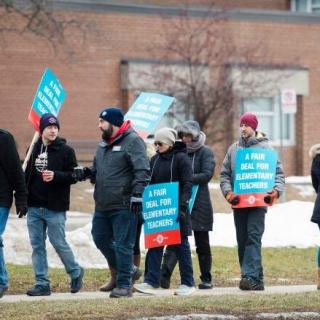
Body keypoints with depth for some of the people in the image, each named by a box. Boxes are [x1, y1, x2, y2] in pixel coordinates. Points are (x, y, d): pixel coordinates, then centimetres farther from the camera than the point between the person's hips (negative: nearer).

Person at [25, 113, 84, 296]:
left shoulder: (66, 150, -4)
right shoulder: (33, 149, 10)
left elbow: (74, 176, -7)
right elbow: (27, 174, 17)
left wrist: (55, 176, -24)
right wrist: (23, 198, 6)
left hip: (55, 208, -5)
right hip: (34, 207, 5)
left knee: (59, 243, 0)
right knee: (37, 245, 5)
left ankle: (76, 273, 22)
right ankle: (42, 284, 11)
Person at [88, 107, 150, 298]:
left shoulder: (133, 141, -10)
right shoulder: (104, 143, 17)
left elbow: (143, 171, -17)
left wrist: (137, 194, -25)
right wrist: (89, 172, 6)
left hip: (124, 205, -9)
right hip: (103, 205, 9)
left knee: (122, 245, -4)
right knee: (100, 239, 13)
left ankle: (124, 284, 4)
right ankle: (128, 270, 28)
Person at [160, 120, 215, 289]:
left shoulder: (205, 152, -1)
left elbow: (207, 174, -14)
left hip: (199, 204, -3)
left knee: (202, 244, 6)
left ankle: (206, 279, 16)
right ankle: (164, 277, -17)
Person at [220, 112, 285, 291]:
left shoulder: (265, 147, 2)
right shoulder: (234, 149, 11)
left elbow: (279, 172, 1)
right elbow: (225, 174, 10)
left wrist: (277, 190, -16)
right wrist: (228, 191, -7)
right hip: (238, 202, 4)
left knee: (254, 237, -15)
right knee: (242, 241, 5)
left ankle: (251, 276, -23)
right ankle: (255, 280, 11)